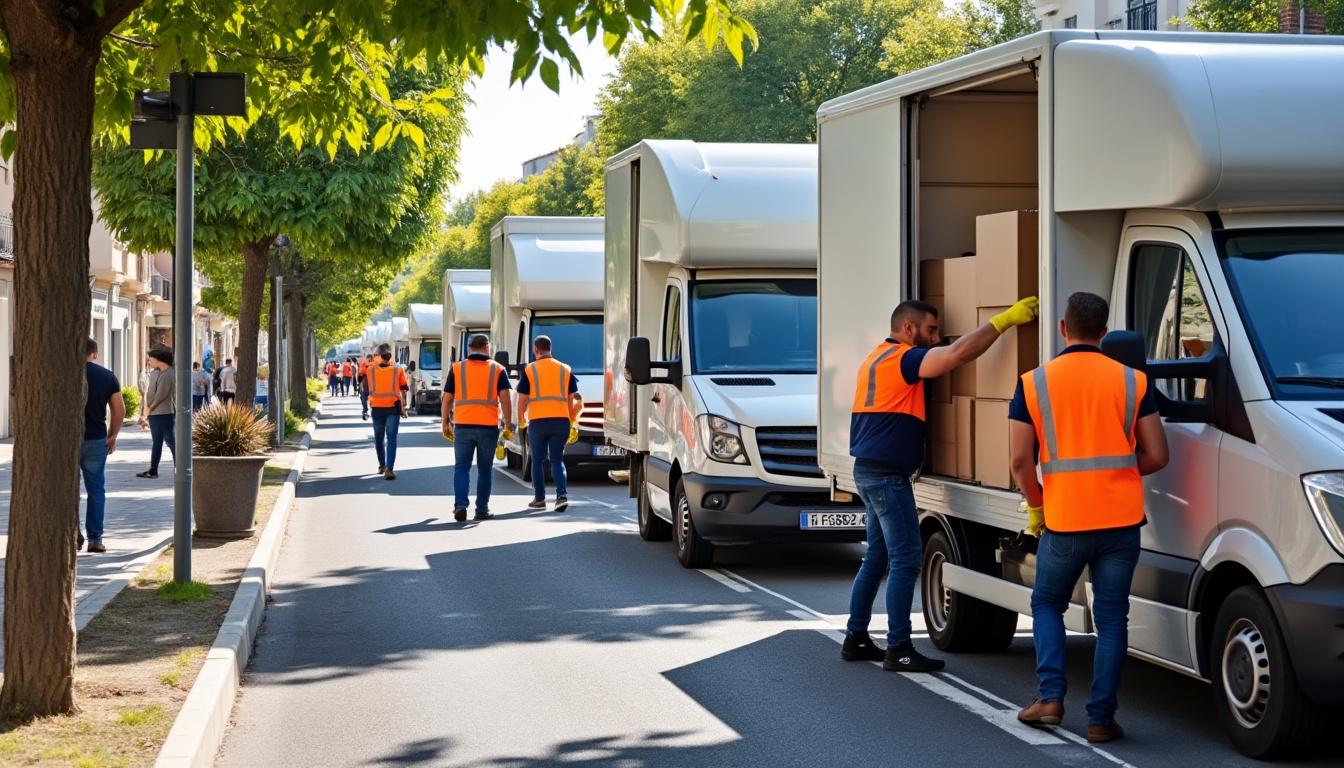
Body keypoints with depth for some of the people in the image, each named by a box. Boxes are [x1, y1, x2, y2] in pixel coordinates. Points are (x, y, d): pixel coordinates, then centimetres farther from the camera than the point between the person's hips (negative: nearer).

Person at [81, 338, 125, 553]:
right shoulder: (108, 376, 3)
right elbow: (120, 410, 1)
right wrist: (112, 436, 12)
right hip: (97, 440, 2)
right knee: (96, 489, 8)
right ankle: (95, 538, 6)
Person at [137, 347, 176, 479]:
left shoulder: (168, 375, -14)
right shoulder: (154, 373, 12)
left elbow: (161, 395, -15)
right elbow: (148, 391, 14)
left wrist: (149, 408, -5)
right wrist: (146, 409, 5)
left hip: (165, 413, -9)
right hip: (153, 413, 9)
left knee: (171, 441, -6)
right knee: (157, 442, 14)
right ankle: (153, 470, 20)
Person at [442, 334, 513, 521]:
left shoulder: (456, 369, 6)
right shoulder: (498, 370, 4)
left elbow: (447, 399, 5)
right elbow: (505, 399, -4)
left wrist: (445, 424, 13)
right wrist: (508, 426, 0)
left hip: (463, 425, 0)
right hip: (489, 426, 0)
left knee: (461, 467, 6)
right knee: (485, 469, 11)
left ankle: (460, 505, -10)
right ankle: (482, 509, 13)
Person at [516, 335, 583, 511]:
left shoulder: (529, 371, 2)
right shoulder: (565, 370, 9)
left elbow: (522, 401, 2)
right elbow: (571, 400, 11)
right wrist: (572, 423, 20)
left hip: (538, 421, -2)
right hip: (561, 421, 2)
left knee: (538, 460, 11)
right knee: (557, 460, 8)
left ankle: (539, 499, 15)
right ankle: (562, 495, -9)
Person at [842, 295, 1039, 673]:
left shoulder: (877, 358, 17)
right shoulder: (902, 358, -14)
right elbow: (958, 353, -27)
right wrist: (1005, 319, -24)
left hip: (869, 471, 10)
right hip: (888, 475, -10)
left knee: (877, 557, 16)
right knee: (905, 559, -8)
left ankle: (856, 639, 20)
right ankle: (899, 649, -7)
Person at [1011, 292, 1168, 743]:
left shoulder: (1034, 383, -1)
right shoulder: (1132, 381, 1)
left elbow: (1020, 459, -6)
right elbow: (1156, 457, 1)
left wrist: (1035, 505, 10)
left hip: (1063, 520, -1)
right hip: (1121, 519, 1)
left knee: (1047, 604, 20)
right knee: (1112, 617, 9)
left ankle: (1051, 698, 9)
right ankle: (1101, 718, 7)